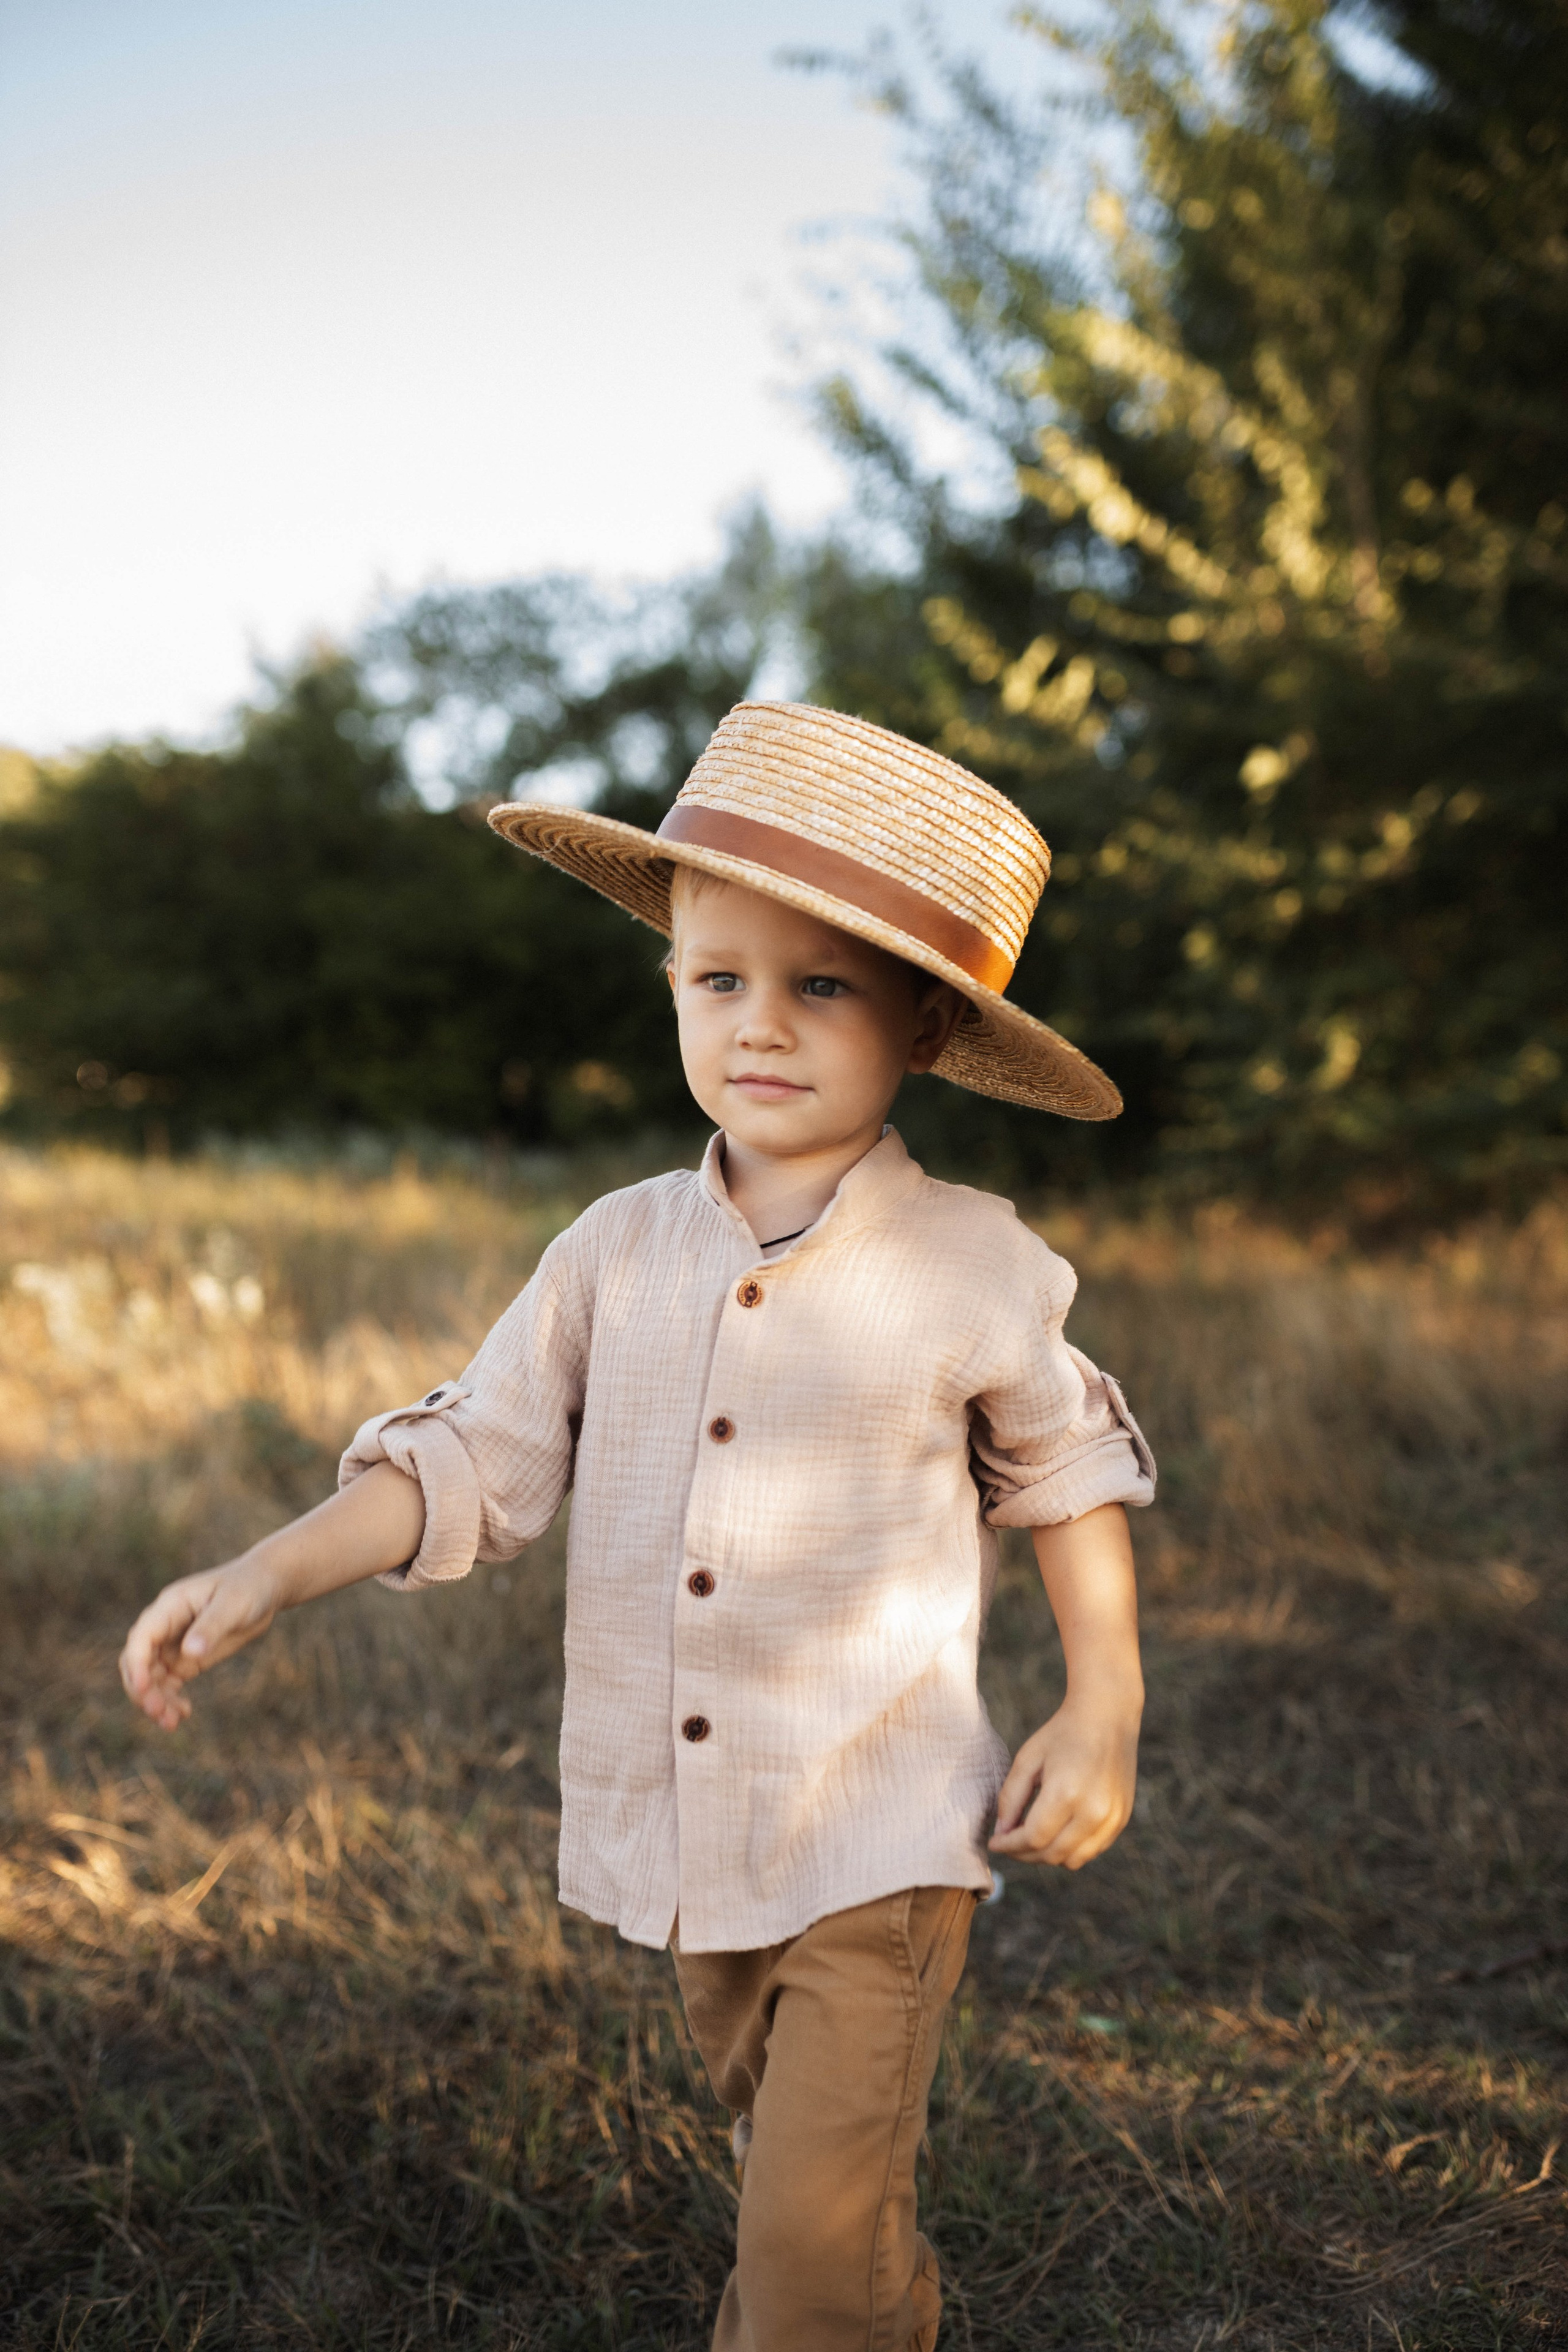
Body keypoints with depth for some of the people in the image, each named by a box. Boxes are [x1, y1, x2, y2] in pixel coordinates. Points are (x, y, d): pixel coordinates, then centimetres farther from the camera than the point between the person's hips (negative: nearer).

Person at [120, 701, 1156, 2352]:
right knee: (793, 2172, 24)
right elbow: (474, 1458, -2)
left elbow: (1069, 1472, 4)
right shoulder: (617, 1252, -4)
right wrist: (263, 1577, -12)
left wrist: (1105, 1709, -1)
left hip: (882, 1841, -4)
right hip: (679, 1837, 4)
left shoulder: (972, 1268, -10)